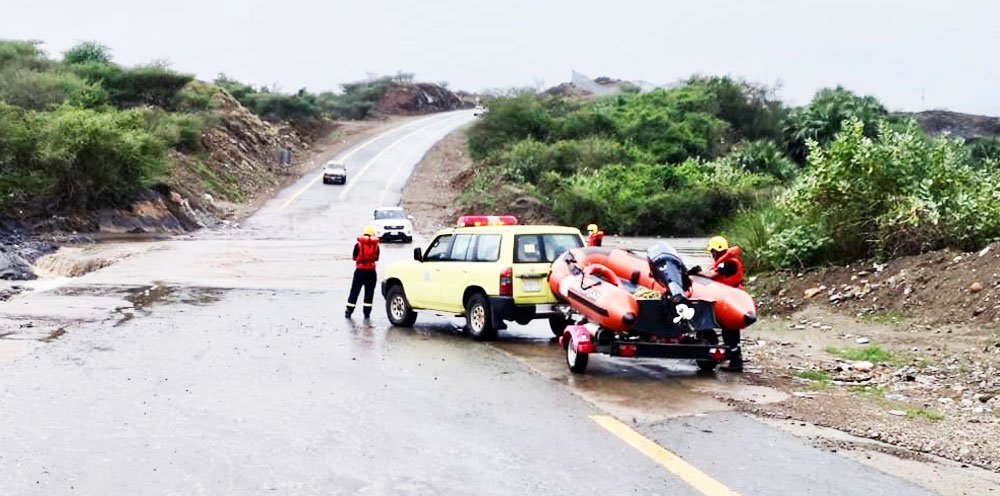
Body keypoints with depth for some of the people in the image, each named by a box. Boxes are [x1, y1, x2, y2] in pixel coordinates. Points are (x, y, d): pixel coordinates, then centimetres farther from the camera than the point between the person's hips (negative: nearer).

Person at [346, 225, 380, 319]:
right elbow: (377, 258, 7)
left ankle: (349, 311, 6)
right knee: (369, 292, 8)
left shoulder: (358, 244, -5)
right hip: (371, 271, 1)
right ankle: (367, 312, 7)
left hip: (360, 270, -1)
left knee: (354, 291, 6)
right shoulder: (376, 245, -1)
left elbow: (354, 257, 1)